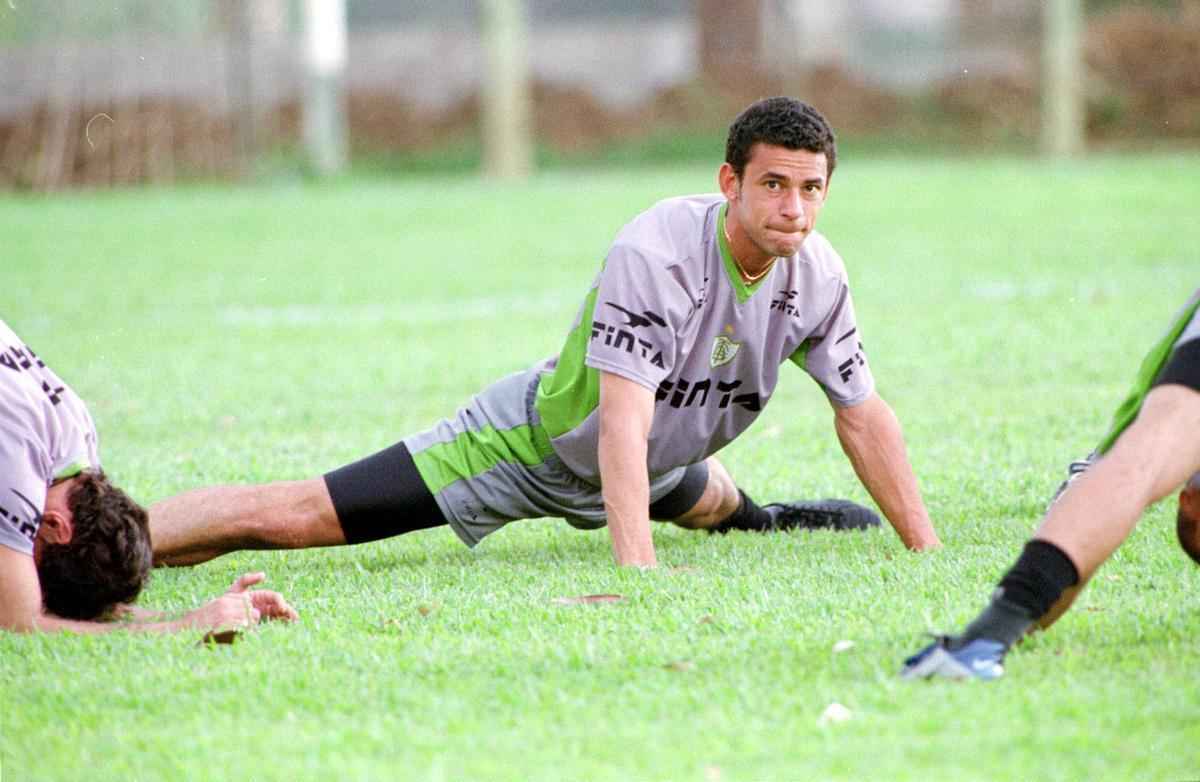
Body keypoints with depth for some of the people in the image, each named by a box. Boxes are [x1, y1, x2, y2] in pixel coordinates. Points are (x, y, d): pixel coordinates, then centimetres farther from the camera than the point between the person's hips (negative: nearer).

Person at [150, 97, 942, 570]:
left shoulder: (816, 276, -14)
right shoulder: (658, 251, -34)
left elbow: (864, 414, -1)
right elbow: (622, 421, -40)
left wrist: (927, 546, -3)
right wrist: (636, 564, -49)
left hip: (656, 459, 7)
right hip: (539, 445, -7)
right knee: (287, 515, -16)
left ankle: (757, 520, 76)